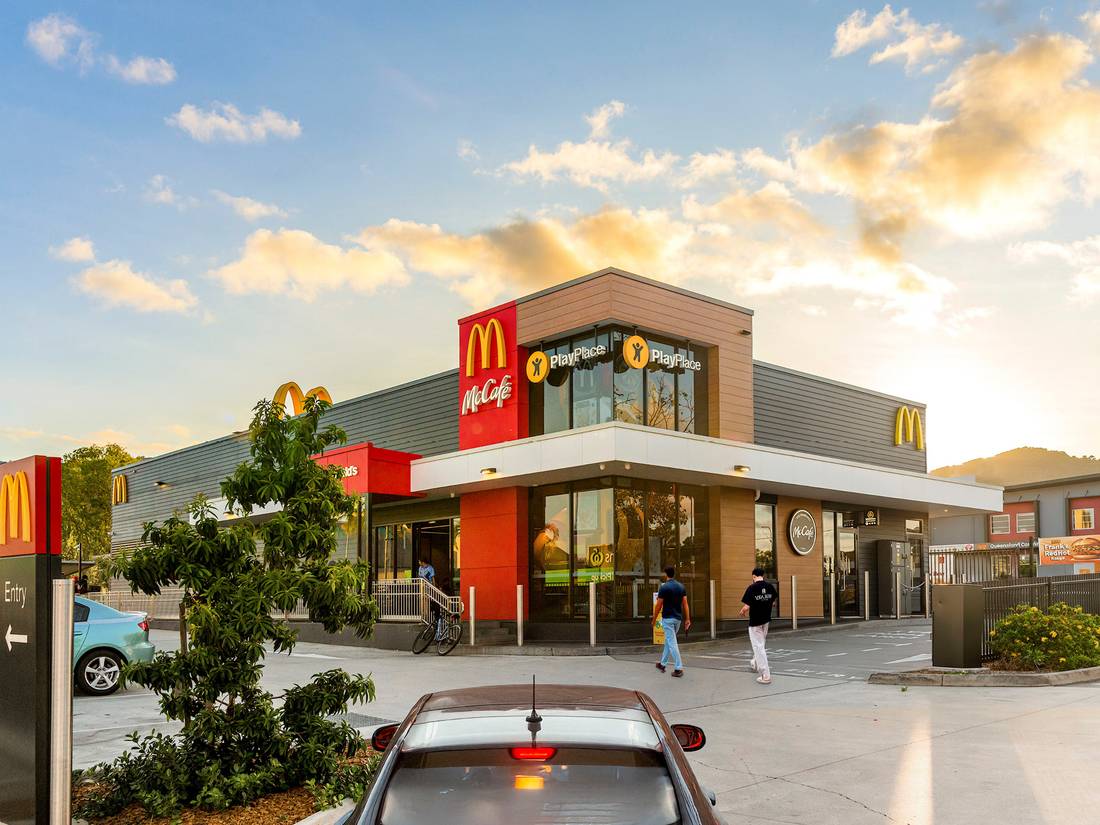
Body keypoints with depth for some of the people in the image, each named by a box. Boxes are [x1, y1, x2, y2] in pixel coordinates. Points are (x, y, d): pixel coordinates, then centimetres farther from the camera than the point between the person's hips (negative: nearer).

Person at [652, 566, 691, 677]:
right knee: (668, 641, 19)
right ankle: (663, 664, 28)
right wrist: (687, 619, 4)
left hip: (668, 618, -7)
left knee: (672, 643, -6)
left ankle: (678, 668, -10)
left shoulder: (663, 587, -13)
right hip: (678, 618, 7)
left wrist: (654, 619, 1)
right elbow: (685, 604, 2)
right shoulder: (681, 587, 4)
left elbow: (658, 605, -10)